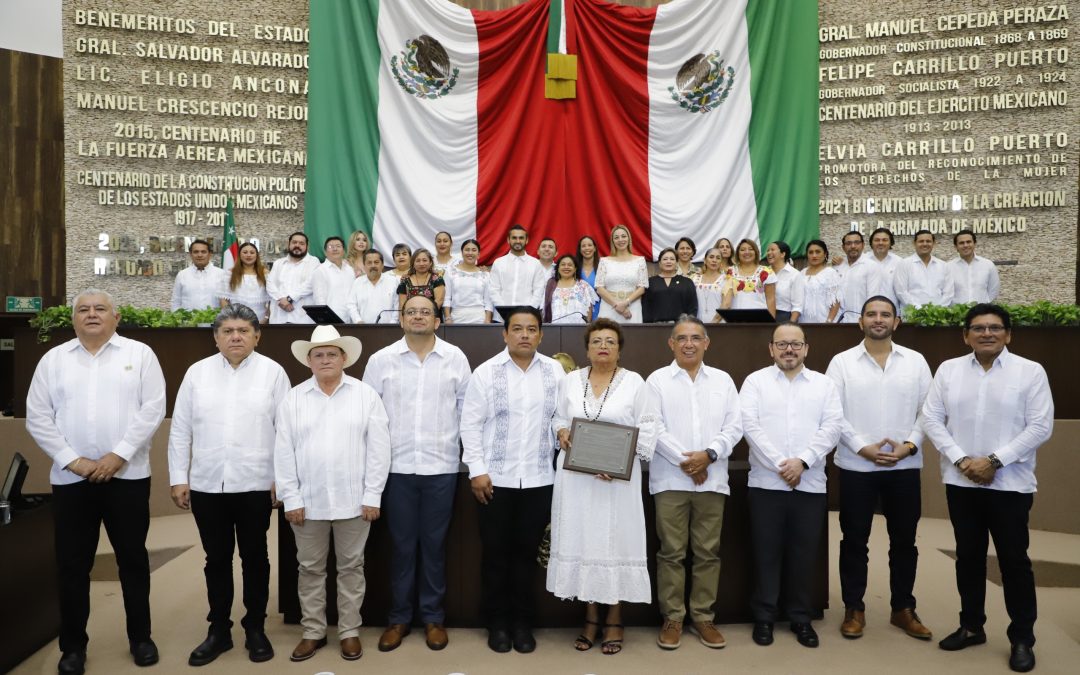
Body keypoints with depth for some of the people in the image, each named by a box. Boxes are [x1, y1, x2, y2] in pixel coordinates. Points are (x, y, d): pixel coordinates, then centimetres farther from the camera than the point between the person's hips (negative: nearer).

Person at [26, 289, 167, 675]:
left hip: (127, 475, -1)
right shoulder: (53, 359, 7)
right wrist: (72, 460, -9)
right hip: (70, 478, 2)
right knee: (72, 564, 8)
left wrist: (119, 455, -14)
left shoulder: (139, 354, 2)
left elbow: (153, 409, -6)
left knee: (133, 559, 8)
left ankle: (140, 637, 23)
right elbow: (37, 416, 2)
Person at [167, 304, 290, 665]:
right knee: (217, 559, 13)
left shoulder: (273, 372, -2)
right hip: (206, 485, 2)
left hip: (255, 484, -2)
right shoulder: (197, 372, 4)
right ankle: (219, 630, 27)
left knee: (254, 557, 11)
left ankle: (255, 628, 25)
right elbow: (180, 430, 6)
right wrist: (178, 479, 2)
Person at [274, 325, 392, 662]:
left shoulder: (366, 395, -2)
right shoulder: (293, 398, 2)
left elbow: (378, 448, -4)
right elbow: (283, 452, 1)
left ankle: (349, 631, 24)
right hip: (308, 501, 1)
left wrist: (372, 496, -7)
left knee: (351, 567, 10)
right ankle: (313, 632, 27)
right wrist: (291, 499, -4)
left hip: (353, 501, -1)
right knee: (310, 569, 12)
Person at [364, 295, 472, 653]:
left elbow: (466, 405, 6)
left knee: (434, 544, 10)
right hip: (396, 466, 0)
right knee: (402, 545, 9)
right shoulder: (380, 359, 0)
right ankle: (399, 617, 23)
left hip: (441, 466, 0)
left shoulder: (455, 358, 1)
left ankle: (433, 617, 23)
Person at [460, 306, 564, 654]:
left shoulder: (555, 371, 3)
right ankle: (497, 622, 24)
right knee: (495, 552, 8)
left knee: (527, 551, 11)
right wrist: (476, 470, -7)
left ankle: (522, 621, 25)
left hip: (539, 479, 2)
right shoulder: (486, 372, -4)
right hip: (496, 478, -1)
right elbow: (471, 424, -3)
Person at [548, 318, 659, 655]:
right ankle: (591, 617, 18)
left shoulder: (634, 382, 1)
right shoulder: (570, 381, 10)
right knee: (582, 541, 5)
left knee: (615, 541, 2)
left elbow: (646, 432, -3)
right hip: (576, 476, 3)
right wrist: (561, 432, -8)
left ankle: (614, 620, 15)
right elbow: (558, 419, 15)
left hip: (617, 478, -2)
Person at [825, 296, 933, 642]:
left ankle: (903, 609, 26)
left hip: (905, 466, 2)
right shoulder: (842, 361, 0)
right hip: (857, 466, -2)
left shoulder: (916, 361, 6)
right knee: (854, 540, 6)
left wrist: (909, 445, -10)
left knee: (904, 540, 11)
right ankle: (854, 609, 18)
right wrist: (863, 447, -14)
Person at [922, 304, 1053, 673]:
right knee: (968, 557, 13)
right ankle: (971, 626, 27)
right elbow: (931, 419, 1)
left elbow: (1040, 426, -8)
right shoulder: (948, 369, 4)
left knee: (1014, 560, 5)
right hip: (960, 482, 3)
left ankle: (1022, 639, 19)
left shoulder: (1031, 372, -3)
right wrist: (961, 460, -10)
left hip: (1010, 484, -2)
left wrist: (994, 461, -14)